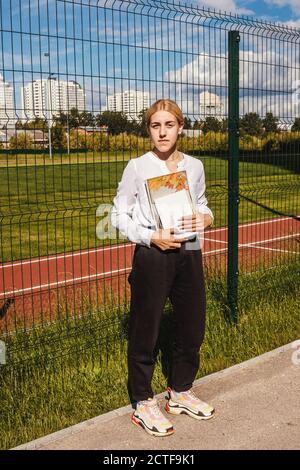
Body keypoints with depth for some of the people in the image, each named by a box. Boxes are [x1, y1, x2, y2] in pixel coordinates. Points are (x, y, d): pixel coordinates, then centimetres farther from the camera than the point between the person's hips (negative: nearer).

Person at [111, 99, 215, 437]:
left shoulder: (194, 166, 5)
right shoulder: (137, 167, -7)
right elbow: (119, 215, -3)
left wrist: (206, 216, -4)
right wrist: (151, 236, -17)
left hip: (189, 254, 5)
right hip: (152, 257, -5)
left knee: (192, 327, 14)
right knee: (145, 330, 5)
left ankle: (180, 392, 37)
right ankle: (142, 404, 25)